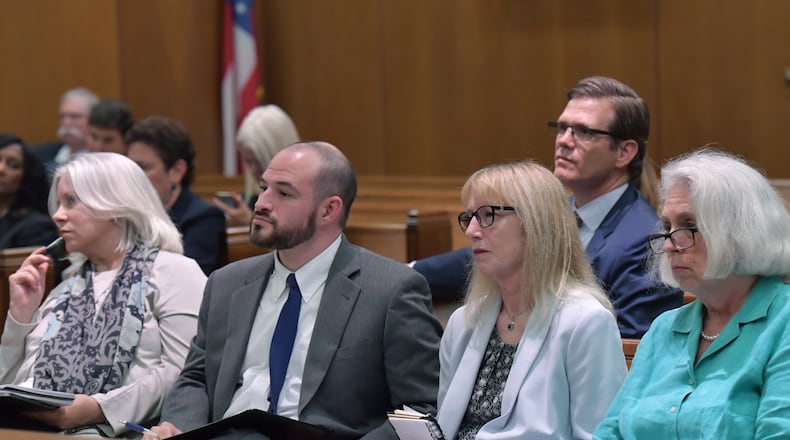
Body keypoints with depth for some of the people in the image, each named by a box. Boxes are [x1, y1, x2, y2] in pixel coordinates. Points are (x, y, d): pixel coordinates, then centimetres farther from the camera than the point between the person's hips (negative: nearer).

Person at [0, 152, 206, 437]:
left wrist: (98, 408, -19)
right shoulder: (67, 292, 28)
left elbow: (182, 372, -8)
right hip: (35, 428, 6)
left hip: (117, 431, -6)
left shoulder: (175, 273, 6)